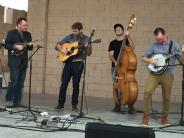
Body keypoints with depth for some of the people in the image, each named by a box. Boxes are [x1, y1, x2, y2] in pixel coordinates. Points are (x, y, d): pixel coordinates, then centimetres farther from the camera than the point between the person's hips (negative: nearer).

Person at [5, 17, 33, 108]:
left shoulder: (28, 34, 15)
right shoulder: (11, 33, 1)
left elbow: (30, 48, 17)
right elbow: (6, 45, -6)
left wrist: (30, 45, -5)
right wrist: (16, 46, -17)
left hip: (23, 62, 5)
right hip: (14, 62, -5)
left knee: (21, 83, 3)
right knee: (14, 81, -11)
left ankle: (17, 101, 8)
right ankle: (8, 100, -1)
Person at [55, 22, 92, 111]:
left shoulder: (86, 39, 2)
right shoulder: (70, 37, 7)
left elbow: (89, 54, 0)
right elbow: (58, 45, 10)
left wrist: (89, 47, -19)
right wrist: (61, 50, -10)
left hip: (78, 63, -2)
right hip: (68, 62, 2)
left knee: (76, 85, 1)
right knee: (64, 83, 0)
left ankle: (74, 105, 12)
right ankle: (60, 104, 7)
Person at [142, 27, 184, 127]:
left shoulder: (174, 45, 3)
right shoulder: (154, 45, 6)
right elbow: (144, 58, 11)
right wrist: (150, 60, -10)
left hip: (167, 75, 0)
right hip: (154, 73, 0)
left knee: (166, 97, 6)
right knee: (147, 92, -18)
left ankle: (164, 118, 25)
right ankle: (145, 116, -6)